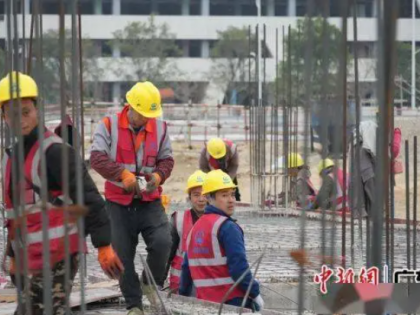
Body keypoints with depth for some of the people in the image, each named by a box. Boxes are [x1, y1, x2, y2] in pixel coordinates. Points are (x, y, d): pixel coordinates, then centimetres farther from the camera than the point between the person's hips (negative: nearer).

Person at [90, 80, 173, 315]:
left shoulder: (160, 128, 5)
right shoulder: (109, 126, -5)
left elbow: (167, 159, 9)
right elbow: (97, 158, -16)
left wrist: (158, 175, -14)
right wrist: (123, 174, -30)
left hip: (150, 201, 1)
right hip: (118, 203, -1)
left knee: (162, 242, -21)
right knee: (123, 254, 2)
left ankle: (151, 283, 6)